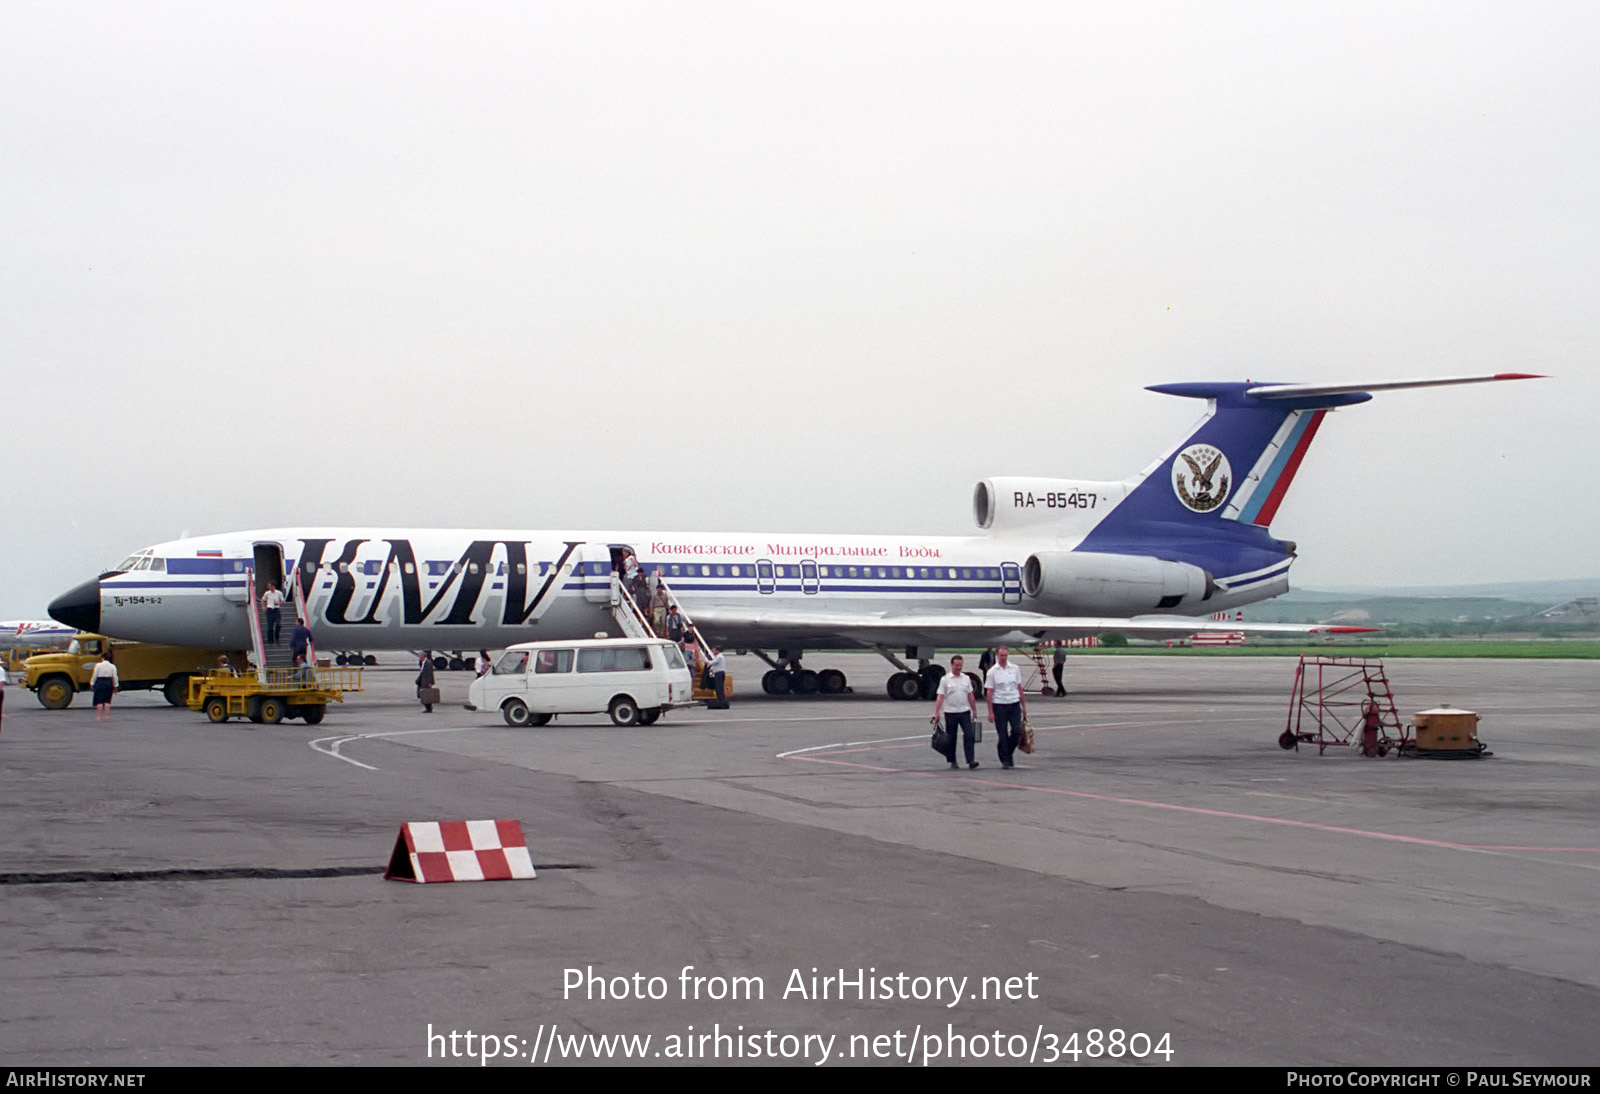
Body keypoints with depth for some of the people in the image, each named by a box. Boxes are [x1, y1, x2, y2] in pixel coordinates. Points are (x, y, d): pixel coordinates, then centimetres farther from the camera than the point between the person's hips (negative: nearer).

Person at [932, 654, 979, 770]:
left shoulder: (966, 678, 9)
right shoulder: (945, 679, -3)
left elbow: (970, 695, 15)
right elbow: (940, 696, -7)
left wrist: (974, 710, 15)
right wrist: (936, 713, -13)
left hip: (964, 712, 2)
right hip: (950, 713, -2)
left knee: (968, 735, -9)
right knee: (951, 738, 5)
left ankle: (971, 760, -13)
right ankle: (952, 761, 16)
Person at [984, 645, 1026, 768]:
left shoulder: (1015, 669, 7)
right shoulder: (992, 672, -2)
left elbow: (1020, 688, 13)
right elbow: (989, 692, -3)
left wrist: (1024, 706, 10)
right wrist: (990, 712, -7)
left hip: (1014, 704, 3)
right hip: (999, 706, -3)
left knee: (1017, 731, -5)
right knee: (1002, 735, 0)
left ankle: (1009, 753, 18)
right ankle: (1004, 759, 7)